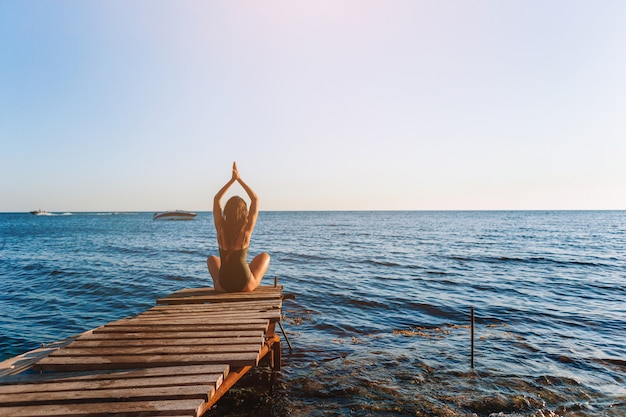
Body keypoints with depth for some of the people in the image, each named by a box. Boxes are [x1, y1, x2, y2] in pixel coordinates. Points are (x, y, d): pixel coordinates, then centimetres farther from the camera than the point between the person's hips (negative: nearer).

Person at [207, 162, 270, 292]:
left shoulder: (221, 228, -7)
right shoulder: (247, 229, -12)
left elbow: (216, 199, 8)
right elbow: (255, 199, 0)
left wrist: (232, 179, 9)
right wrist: (239, 179, 3)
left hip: (223, 286, 2)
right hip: (246, 285, -2)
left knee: (212, 259, 34)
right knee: (265, 256, 26)